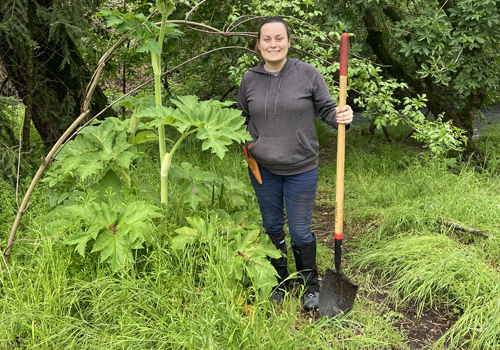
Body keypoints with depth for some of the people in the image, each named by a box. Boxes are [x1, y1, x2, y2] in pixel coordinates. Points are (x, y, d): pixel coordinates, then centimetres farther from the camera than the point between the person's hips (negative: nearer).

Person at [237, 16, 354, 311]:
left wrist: (341, 117, -24)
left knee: (300, 231, 8)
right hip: (262, 168, 3)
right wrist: (245, 141, 0)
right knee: (272, 228, 17)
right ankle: (280, 283, 38)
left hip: (301, 170, -3)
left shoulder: (308, 74, -9)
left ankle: (311, 286, 31)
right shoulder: (250, 79, 1)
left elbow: (326, 109, -2)